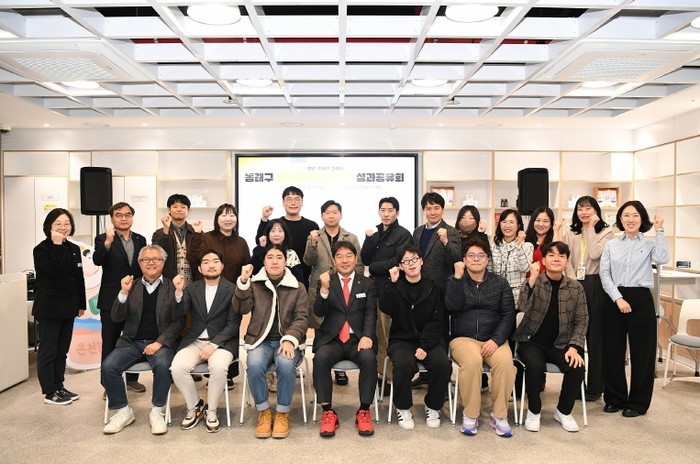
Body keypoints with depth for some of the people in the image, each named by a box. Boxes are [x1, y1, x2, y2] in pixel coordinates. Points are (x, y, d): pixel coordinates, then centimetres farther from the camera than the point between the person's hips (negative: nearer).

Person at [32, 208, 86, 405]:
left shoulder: (74, 249, 9)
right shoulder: (41, 249, -8)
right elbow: (53, 270, -26)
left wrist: (81, 304, 12)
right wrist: (56, 245, -22)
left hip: (68, 307, 6)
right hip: (49, 307, -6)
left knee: (62, 350, 13)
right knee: (48, 351, 1)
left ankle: (59, 387, 23)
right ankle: (50, 393, 8)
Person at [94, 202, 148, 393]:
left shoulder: (140, 240, 8)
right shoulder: (103, 239, -4)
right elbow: (97, 260, -22)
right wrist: (107, 242, -38)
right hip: (112, 299, -4)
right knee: (110, 343, 5)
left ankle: (132, 378, 28)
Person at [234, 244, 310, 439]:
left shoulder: (297, 287, 7)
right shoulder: (254, 284, 9)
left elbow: (302, 318, -1)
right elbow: (241, 309, -5)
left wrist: (290, 339, -18)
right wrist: (243, 282, -18)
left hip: (287, 340, -1)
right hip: (260, 340, 1)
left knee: (286, 364, -33)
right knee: (254, 366, -31)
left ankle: (283, 413, -10)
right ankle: (263, 411, -6)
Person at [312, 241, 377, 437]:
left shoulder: (367, 284, 12)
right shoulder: (326, 281, 10)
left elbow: (370, 314, 1)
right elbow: (319, 312, -1)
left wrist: (367, 336, -18)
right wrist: (324, 289, -20)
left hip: (358, 339, 0)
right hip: (331, 339, 0)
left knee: (369, 358, -31)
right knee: (320, 358, -31)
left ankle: (364, 412, -16)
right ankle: (328, 412, -19)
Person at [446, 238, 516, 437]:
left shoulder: (500, 282, 11)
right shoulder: (454, 281, 7)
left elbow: (508, 315, 2)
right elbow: (452, 307, -11)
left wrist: (496, 340, -12)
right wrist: (458, 277, -14)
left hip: (494, 338, 2)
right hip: (463, 338, -1)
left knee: (505, 361, -30)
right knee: (472, 361, -33)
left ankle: (499, 416, -13)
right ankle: (470, 415, -15)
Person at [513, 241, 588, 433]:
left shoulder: (576, 288, 4)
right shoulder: (534, 282, -4)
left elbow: (581, 321, 5)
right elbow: (523, 307, -20)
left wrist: (574, 347, -9)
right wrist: (532, 279, -29)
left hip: (560, 344, 3)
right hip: (532, 341, -2)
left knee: (577, 366, -24)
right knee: (535, 365, -32)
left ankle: (563, 411, 4)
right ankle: (534, 411, -4)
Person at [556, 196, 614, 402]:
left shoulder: (606, 232, 1)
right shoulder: (570, 233, 13)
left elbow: (595, 254, -15)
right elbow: (567, 261, 3)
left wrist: (591, 228, -9)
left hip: (596, 287, -3)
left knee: (595, 336, 2)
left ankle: (594, 387, 13)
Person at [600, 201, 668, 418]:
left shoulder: (649, 244, 5)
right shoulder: (611, 245, 8)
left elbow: (662, 259, -17)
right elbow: (604, 274, 1)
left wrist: (659, 231, -14)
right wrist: (618, 299, -10)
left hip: (641, 299, -1)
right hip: (614, 299, 2)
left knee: (641, 352, 4)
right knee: (612, 350, 6)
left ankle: (637, 402, 18)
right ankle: (615, 398, 21)